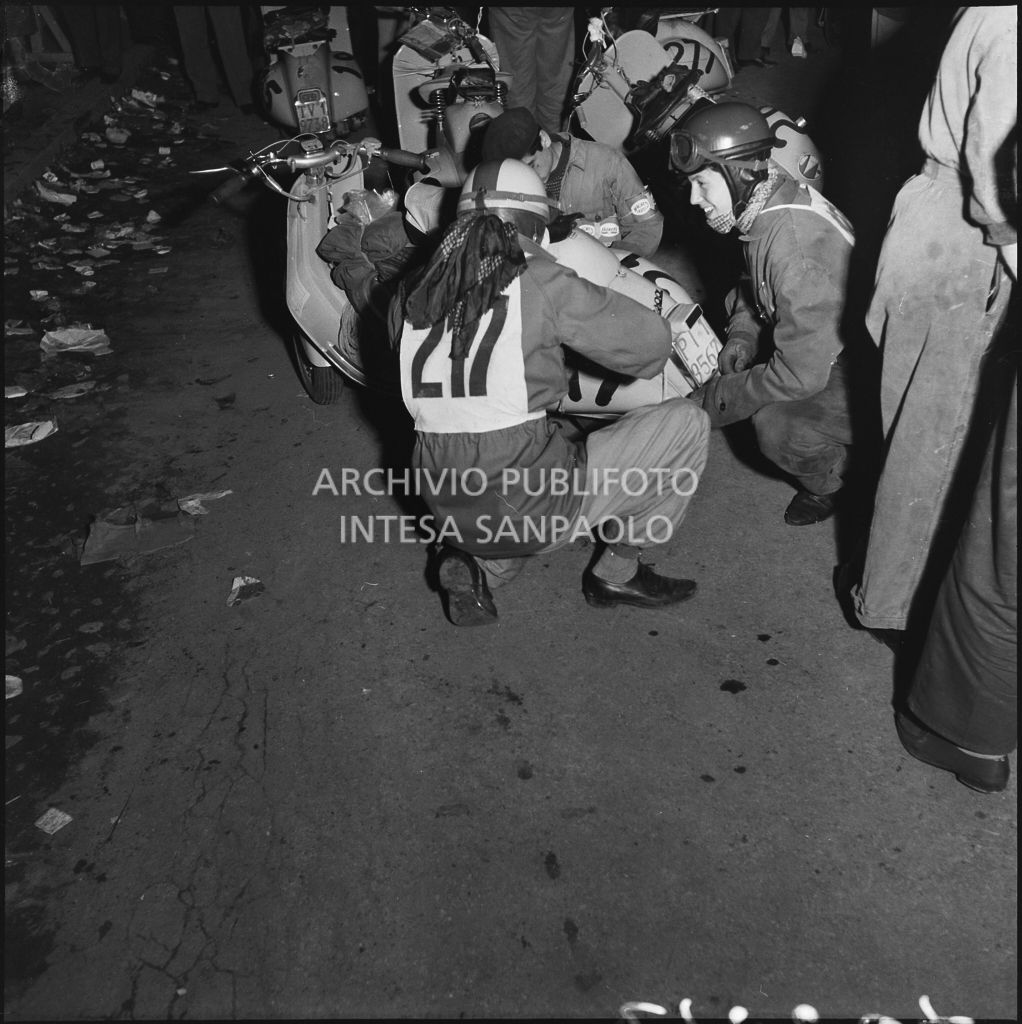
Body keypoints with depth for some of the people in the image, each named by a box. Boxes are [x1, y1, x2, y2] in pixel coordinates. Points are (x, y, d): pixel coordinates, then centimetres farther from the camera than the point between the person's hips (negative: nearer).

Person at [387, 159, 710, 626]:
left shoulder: (410, 292, 6)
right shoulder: (538, 280, -10)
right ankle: (616, 572, 13)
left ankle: (478, 565, 13)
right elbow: (651, 341, -5)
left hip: (449, 512, 7)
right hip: (532, 508, -6)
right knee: (686, 423, 6)